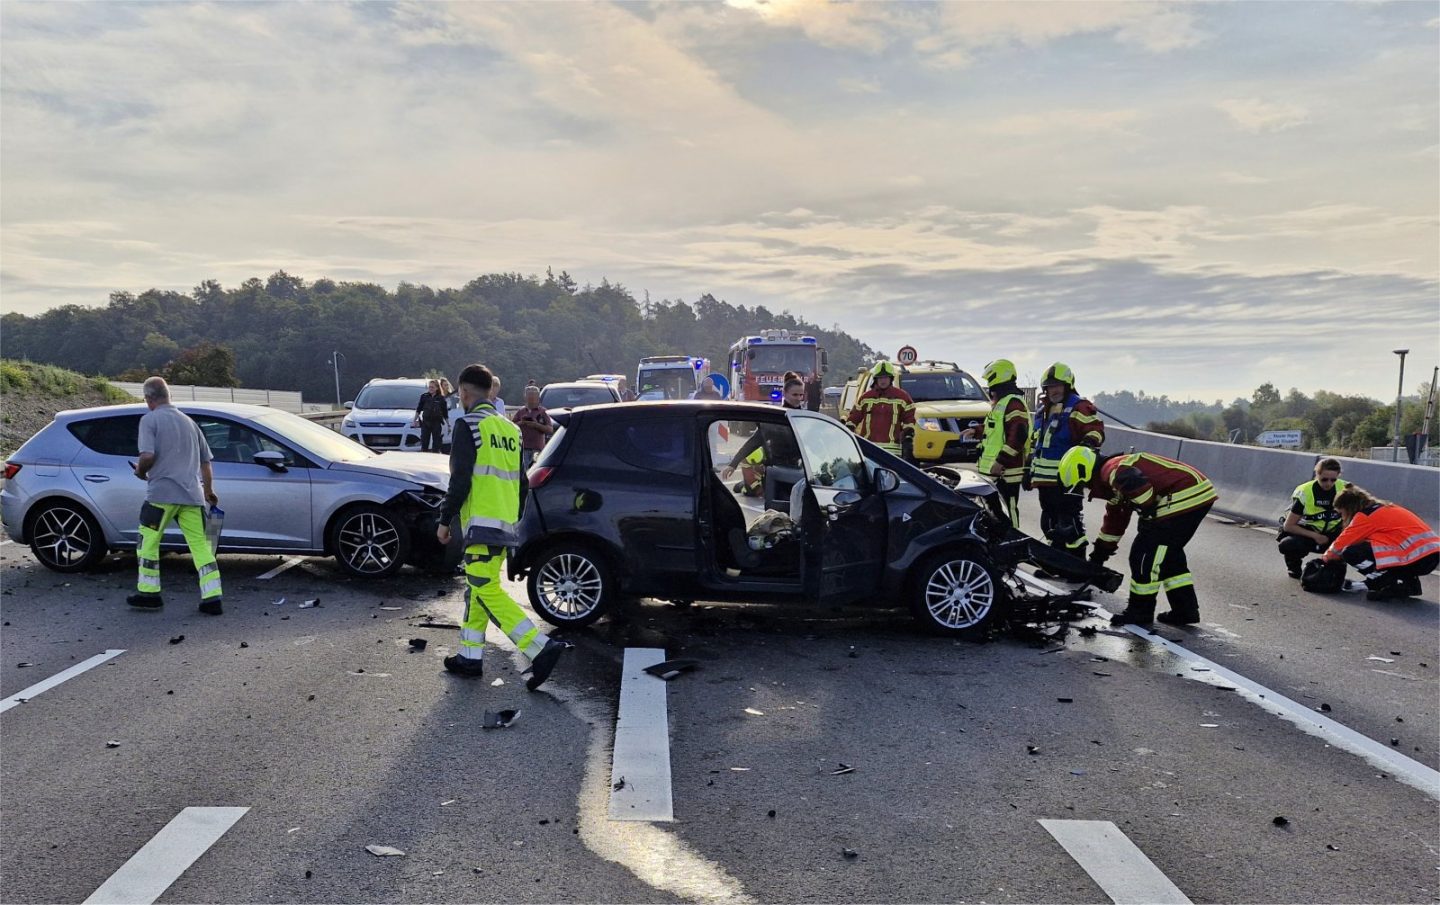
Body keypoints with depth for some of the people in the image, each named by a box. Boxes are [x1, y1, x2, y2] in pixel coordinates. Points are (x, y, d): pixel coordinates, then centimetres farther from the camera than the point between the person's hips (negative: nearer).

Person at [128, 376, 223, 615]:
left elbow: (148, 455, -16)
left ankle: (148, 593, 18)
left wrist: (140, 470, 6)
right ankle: (212, 599, -4)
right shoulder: (188, 421, 18)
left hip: (162, 492, -5)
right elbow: (205, 461, 21)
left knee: (149, 542, 12)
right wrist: (208, 491, 32)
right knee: (201, 546, 1)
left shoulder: (149, 419, -1)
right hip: (192, 494, 5)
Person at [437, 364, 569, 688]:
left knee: (487, 591, -9)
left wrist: (444, 520, -7)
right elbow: (520, 480, 19)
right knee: (478, 587, 17)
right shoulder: (510, 429, 15)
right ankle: (470, 656, 23)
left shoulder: (468, 425, -9)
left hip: (481, 522, -9)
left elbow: (461, 479, -15)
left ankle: (542, 648, -19)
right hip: (506, 523, 9)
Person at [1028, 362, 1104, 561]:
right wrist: (1030, 469, 25)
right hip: (1045, 478, 9)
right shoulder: (1042, 409, 19)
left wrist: (1087, 444, -34)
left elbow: (1096, 430, -14)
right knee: (1050, 524, 15)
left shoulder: (1079, 407, -7)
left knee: (1069, 524, -10)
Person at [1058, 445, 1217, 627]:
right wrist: (1100, 553, 37)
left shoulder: (1112, 470, -12)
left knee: (1144, 554, -2)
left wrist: (1149, 512, -17)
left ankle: (1140, 611, 9)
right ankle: (1186, 610, 24)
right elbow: (1115, 520, 32)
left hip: (1185, 497, -11)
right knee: (1169, 553, 21)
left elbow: (1138, 485, -33)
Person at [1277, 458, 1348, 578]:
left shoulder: (1345, 489, -12)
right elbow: (1288, 526, -16)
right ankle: (1294, 567, 2)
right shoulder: (1304, 493, -19)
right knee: (1286, 544, -35)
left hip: (1331, 534, 3)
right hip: (1306, 533, -3)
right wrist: (1314, 536, -23)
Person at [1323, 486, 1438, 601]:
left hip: (1416, 559, -9)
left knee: (1351, 552, -8)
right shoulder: (1385, 508, 22)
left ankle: (1392, 586, -7)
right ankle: (1409, 582, 15)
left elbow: (1341, 545, -1)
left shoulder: (1365, 515, -4)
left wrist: (1327, 557, 19)